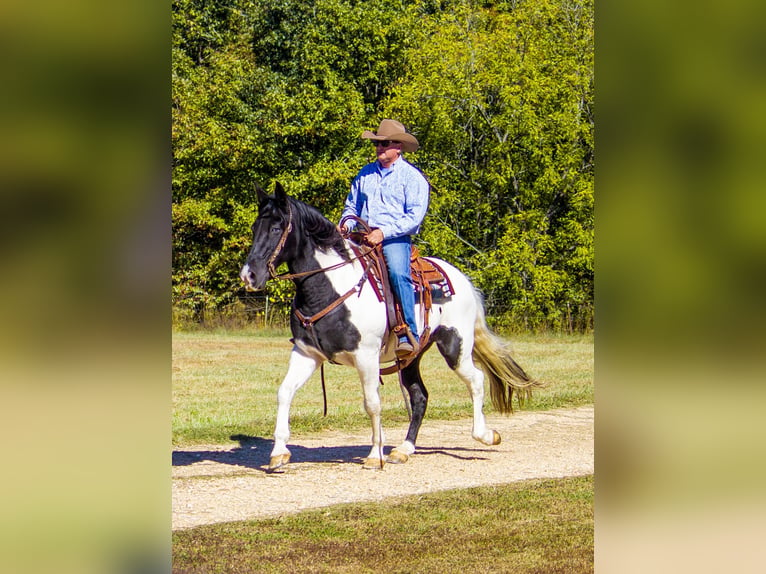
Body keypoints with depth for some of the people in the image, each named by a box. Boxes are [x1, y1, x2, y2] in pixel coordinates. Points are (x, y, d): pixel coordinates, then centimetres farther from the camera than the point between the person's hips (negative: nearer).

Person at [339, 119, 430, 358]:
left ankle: (410, 335, -36)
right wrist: (346, 223, 3)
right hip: (363, 237, 6)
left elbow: (414, 217, -8)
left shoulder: (412, 177, 1)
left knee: (398, 272, -34)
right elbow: (352, 205, 27)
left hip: (395, 239, -6)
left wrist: (384, 232, -19)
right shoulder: (366, 173, 18)